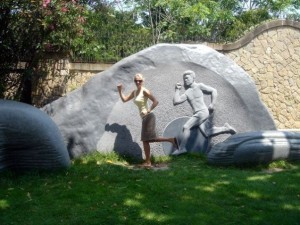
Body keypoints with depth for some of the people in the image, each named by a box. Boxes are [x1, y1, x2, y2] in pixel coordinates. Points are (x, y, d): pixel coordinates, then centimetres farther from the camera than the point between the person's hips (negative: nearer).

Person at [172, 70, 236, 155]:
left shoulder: (199, 86, 3)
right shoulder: (187, 93, 17)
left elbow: (213, 91, 1)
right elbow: (175, 102, 7)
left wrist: (212, 104, -8)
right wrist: (177, 90, 7)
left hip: (203, 112, -7)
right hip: (197, 114, 7)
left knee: (186, 127, -18)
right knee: (207, 133, 0)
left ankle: (181, 148, -14)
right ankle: (225, 128, 17)